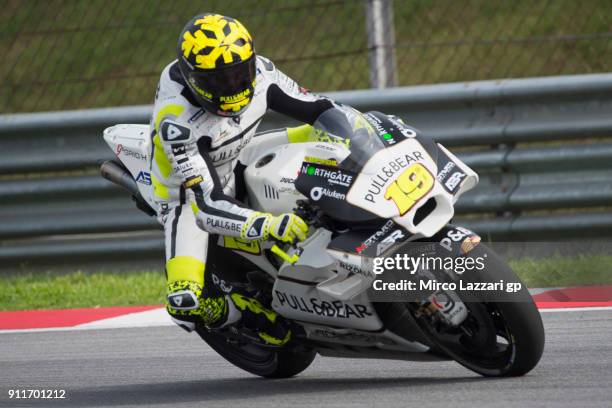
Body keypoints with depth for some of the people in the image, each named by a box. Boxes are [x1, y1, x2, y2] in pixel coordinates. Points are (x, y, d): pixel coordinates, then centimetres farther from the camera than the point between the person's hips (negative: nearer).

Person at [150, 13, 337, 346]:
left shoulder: (257, 71, -20)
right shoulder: (176, 121, -37)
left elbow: (317, 108, -6)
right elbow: (208, 205, -42)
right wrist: (268, 225, -56)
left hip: (239, 168, 6)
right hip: (190, 196, -6)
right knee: (186, 305, -28)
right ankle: (245, 311, 1)